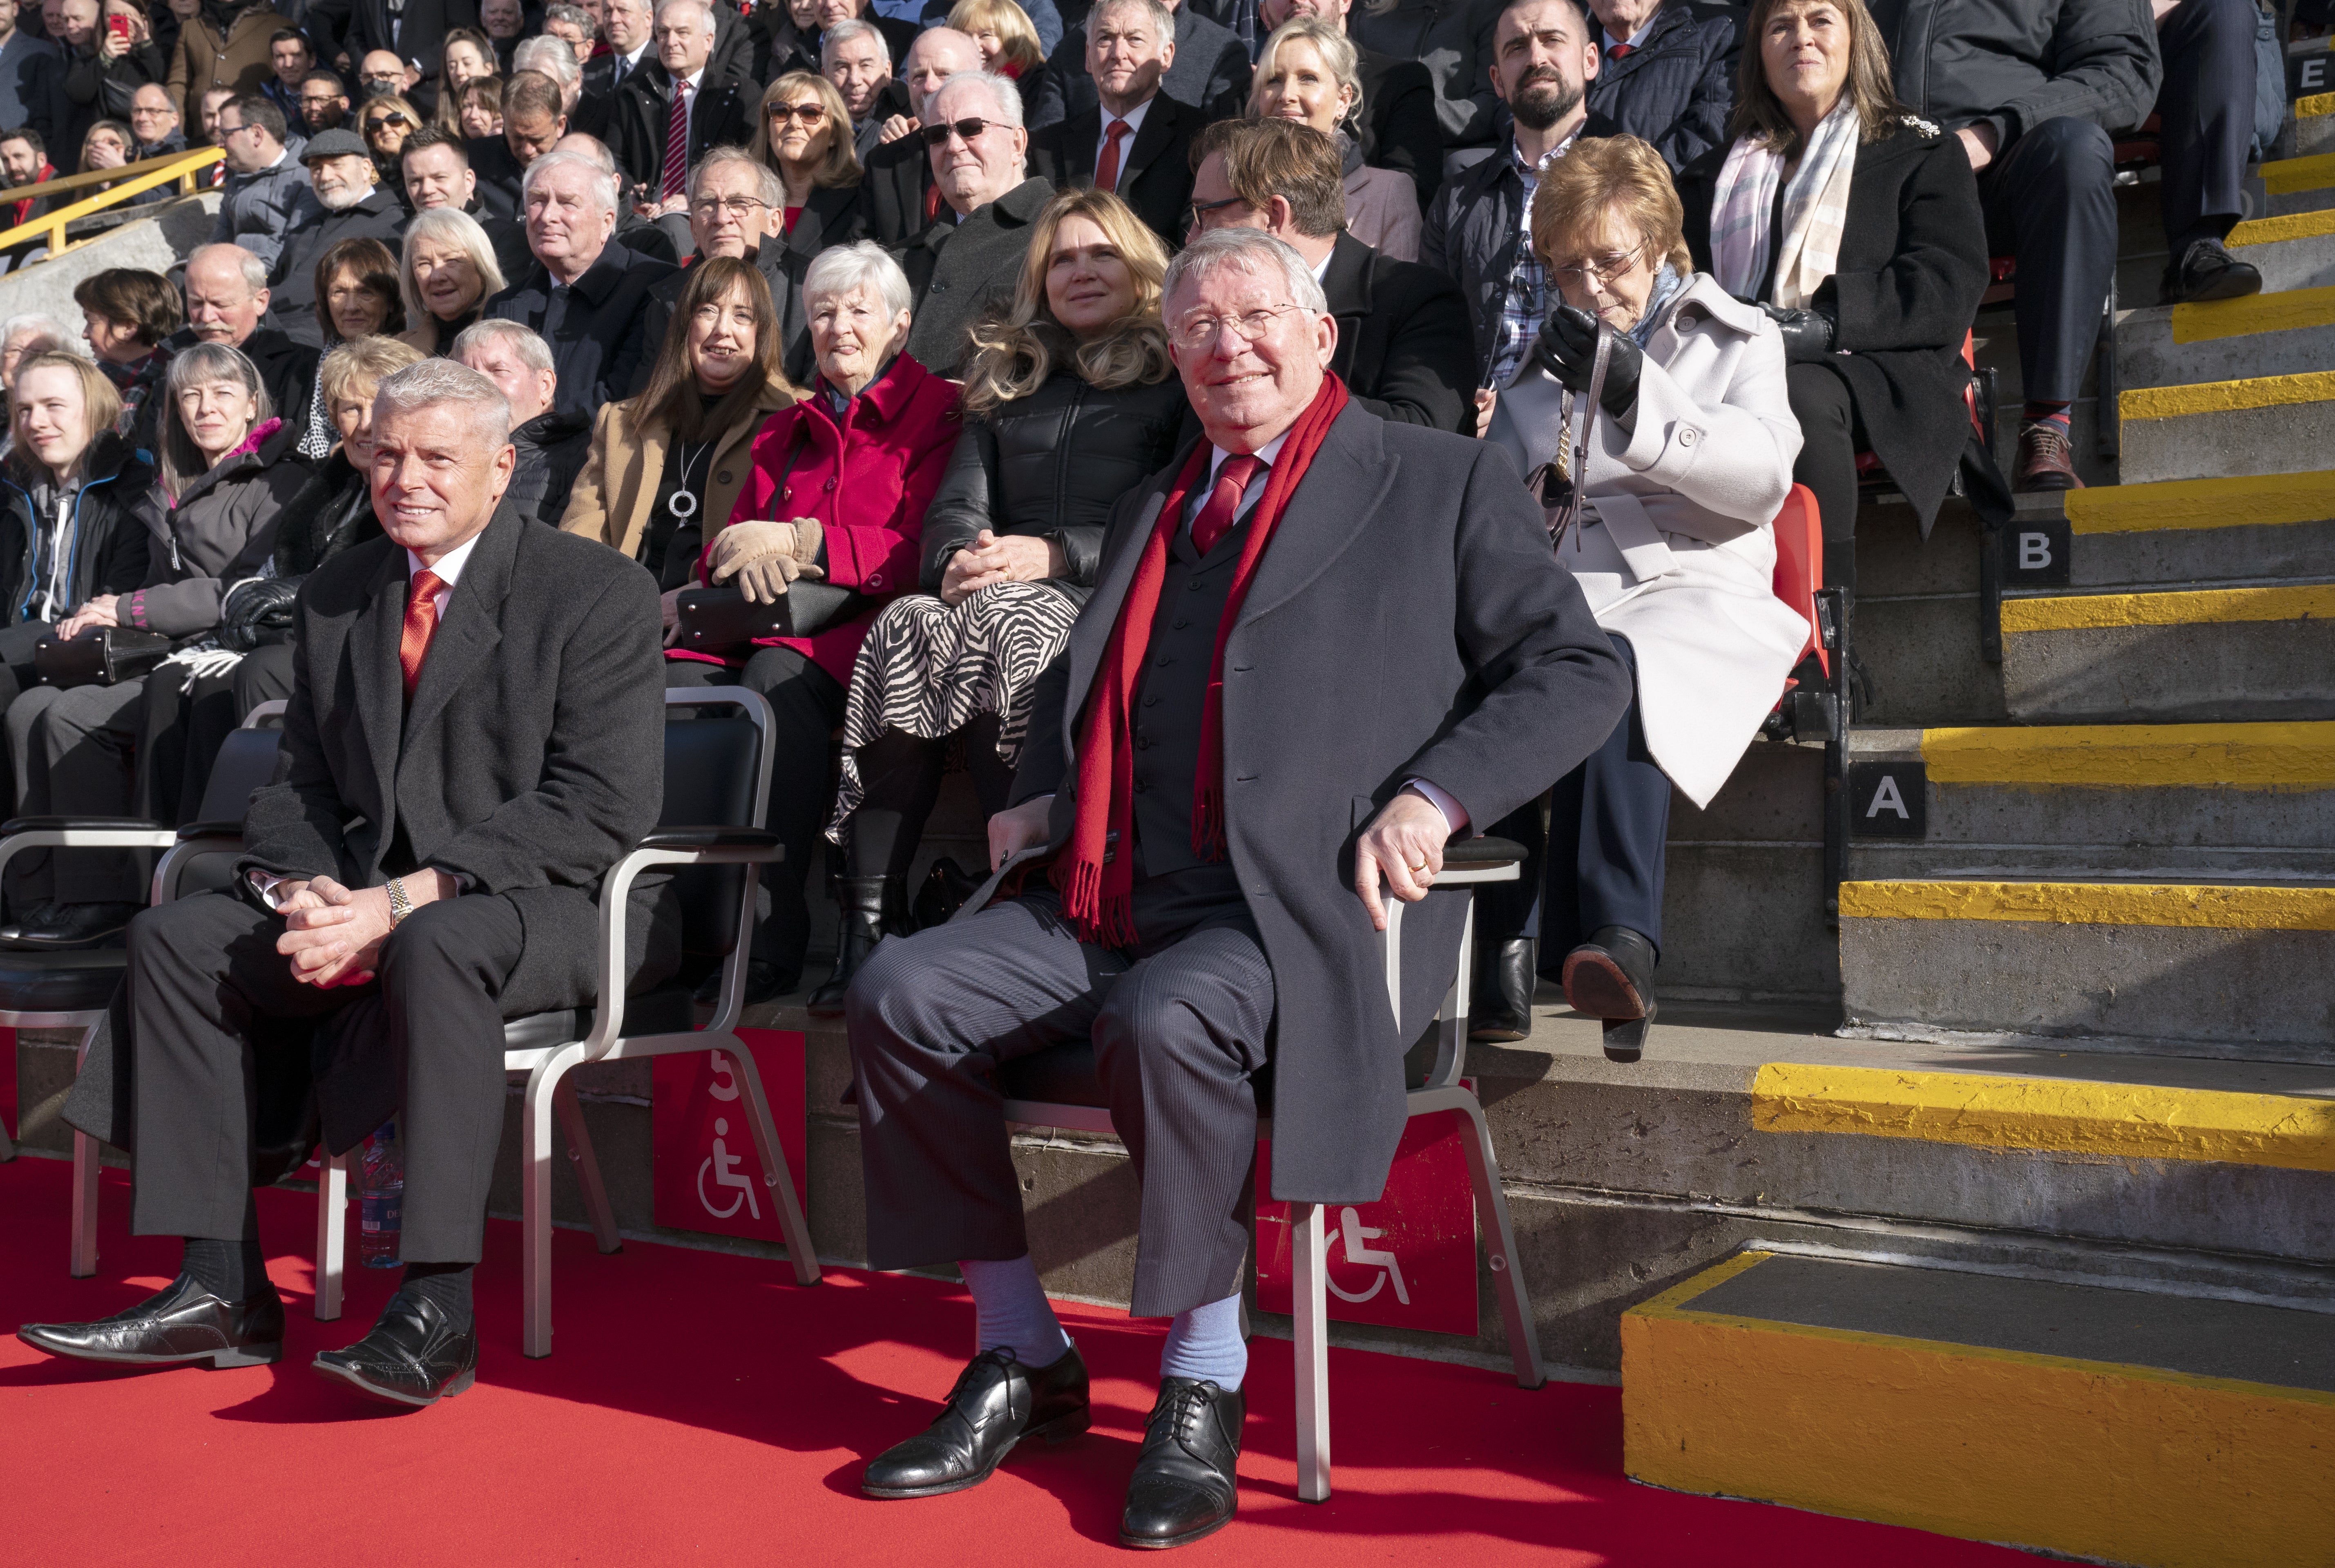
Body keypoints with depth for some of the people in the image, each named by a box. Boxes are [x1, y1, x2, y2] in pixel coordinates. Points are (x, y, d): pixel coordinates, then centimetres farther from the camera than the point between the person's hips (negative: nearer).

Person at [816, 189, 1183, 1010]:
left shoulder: (1177, 380, 15)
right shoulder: (1009, 384, 29)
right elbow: (955, 504, 18)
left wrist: (1053, 554, -11)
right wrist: (958, 557, -7)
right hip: (992, 597, 4)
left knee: (1001, 632, -37)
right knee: (908, 625, -32)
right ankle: (870, 921, -36)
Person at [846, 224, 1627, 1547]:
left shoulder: (1446, 482, 8)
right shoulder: (1151, 509, 26)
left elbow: (1577, 671, 2)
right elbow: (1081, 678, 37)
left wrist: (1432, 799, -13)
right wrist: (1045, 790, 16)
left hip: (1305, 907, -6)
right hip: (1108, 905, 6)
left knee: (1166, 1022, -35)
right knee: (901, 991, -13)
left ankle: (1205, 1388, -12)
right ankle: (1023, 1359, 1)